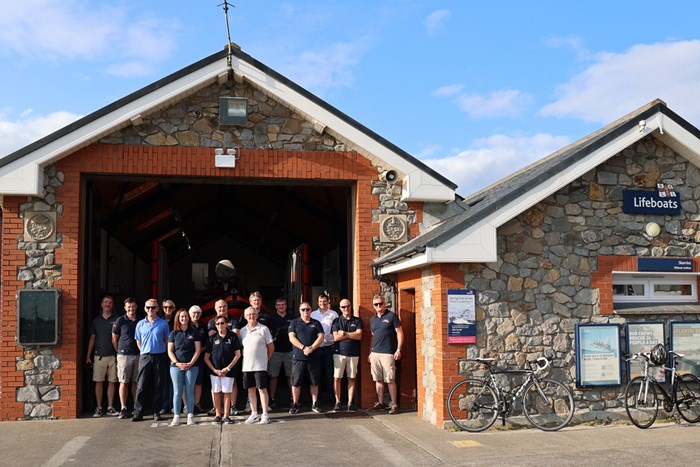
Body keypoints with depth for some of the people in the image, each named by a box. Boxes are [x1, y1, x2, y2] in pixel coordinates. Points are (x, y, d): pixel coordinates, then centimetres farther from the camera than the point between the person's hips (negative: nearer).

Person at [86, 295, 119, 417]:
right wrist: (88, 356, 8)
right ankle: (99, 407, 9)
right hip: (99, 356, 1)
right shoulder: (96, 320, 11)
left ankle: (110, 407, 10)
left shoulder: (116, 320, 5)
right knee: (99, 382, 1)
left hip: (113, 356, -1)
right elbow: (92, 338, 12)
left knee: (112, 381, 3)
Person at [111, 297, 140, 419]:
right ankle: (123, 409, 2)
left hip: (138, 355, 3)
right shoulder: (120, 321, 0)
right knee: (123, 382, -1)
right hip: (124, 355, -2)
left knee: (136, 382, 7)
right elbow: (114, 339, 6)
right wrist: (120, 351, 9)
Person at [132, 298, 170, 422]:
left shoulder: (163, 323, 2)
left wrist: (166, 354, 2)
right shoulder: (140, 324, 7)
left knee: (158, 386, 4)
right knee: (141, 386, -2)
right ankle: (138, 412, 3)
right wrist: (145, 352, 9)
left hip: (160, 357, -1)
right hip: (145, 357, 1)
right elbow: (138, 342, 14)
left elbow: (167, 341, 6)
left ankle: (156, 412, 11)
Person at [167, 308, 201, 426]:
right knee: (177, 392, -1)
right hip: (176, 366, 0)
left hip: (191, 366, 0)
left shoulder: (194, 333, 5)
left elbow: (198, 350, 2)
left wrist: (191, 363, -9)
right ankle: (176, 416, 3)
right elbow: (170, 351, 4)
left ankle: (190, 415, 6)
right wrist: (177, 363, -9)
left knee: (189, 391, 1)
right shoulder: (173, 333, 6)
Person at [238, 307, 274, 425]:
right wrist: (245, 358, 7)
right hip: (246, 365, 4)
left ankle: (265, 415, 3)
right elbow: (240, 347, 16)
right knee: (251, 389, 9)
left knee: (262, 389, -3)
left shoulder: (263, 329, -3)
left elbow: (271, 347, 2)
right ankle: (254, 414, 19)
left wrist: (265, 358, 7)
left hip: (260, 365, -4)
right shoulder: (242, 331, 8)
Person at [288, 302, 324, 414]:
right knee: (296, 382, 0)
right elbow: (292, 338, -4)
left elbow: (321, 337, 2)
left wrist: (311, 348, -13)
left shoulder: (316, 323, 11)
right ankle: (295, 404, 9)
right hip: (298, 357, -1)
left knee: (314, 382, 5)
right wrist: (304, 348, -15)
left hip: (314, 357, 1)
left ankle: (315, 404, 14)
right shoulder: (294, 323, 7)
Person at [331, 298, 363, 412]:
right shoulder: (337, 321, 9)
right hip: (339, 352, 0)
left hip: (353, 353, 0)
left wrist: (344, 333, -6)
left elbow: (359, 336, -4)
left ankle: (350, 403, 8)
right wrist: (352, 334, -5)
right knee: (337, 378, -2)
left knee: (352, 379, 3)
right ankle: (337, 402, 5)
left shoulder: (357, 321, 10)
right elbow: (336, 337, -3)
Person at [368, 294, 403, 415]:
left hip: (388, 353, -6)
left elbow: (399, 333, -4)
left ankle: (394, 405, 1)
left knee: (390, 380, -5)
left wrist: (398, 349, -11)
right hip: (375, 353, 6)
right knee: (378, 380, 9)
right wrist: (370, 352, 17)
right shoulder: (373, 319, 15)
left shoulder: (391, 316, -2)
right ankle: (380, 403, 18)